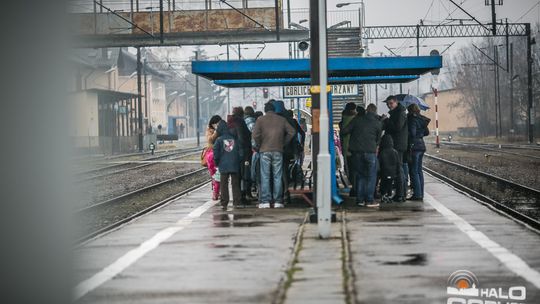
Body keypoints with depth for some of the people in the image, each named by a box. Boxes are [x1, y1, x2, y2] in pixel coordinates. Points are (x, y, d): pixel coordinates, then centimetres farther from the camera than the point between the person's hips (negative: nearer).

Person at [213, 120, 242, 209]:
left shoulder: (219, 140, -4)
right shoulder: (234, 138, 4)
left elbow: (216, 153, -7)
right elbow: (240, 151, 5)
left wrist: (217, 163, 7)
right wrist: (238, 161, 15)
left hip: (224, 166, -2)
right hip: (235, 166, 2)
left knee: (224, 185, 3)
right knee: (235, 184, 8)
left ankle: (224, 203, -1)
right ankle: (237, 202, 6)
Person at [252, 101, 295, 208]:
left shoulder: (260, 120, 0)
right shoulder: (281, 120, 7)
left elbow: (255, 135, -10)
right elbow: (291, 132, 3)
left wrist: (259, 145, 5)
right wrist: (284, 143, 10)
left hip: (265, 151, -2)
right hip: (278, 151, 2)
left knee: (265, 177, 0)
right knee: (277, 176, 5)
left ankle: (265, 201, -4)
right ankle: (278, 201, 3)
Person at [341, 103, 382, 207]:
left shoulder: (357, 120, 5)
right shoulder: (377, 123, 3)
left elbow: (344, 131, 1)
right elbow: (378, 139, 11)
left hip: (356, 151, 2)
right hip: (370, 151, -2)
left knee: (360, 175, 12)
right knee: (371, 176, 4)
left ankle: (360, 199, 10)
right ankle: (369, 200, -2)